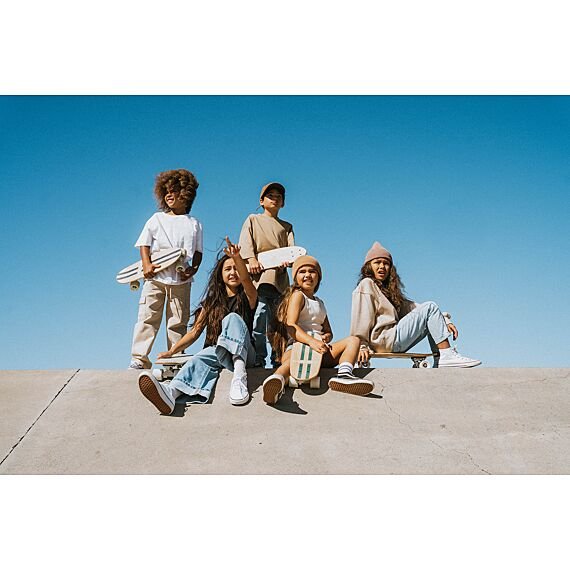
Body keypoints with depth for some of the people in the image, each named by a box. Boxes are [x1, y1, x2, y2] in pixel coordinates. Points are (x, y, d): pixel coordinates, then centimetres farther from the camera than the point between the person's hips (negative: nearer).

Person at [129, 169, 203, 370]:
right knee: (148, 317, -5)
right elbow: (144, 243, 7)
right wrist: (146, 264, -10)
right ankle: (139, 359, -6)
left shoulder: (194, 224, 13)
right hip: (155, 276, 0)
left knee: (178, 322, 2)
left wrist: (193, 269, -7)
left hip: (181, 280, 0)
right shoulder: (157, 219, 13)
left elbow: (198, 251, 11)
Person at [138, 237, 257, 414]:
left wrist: (237, 258, -38)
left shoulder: (247, 298, 7)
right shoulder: (211, 301, 17)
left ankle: (239, 375, -46)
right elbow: (195, 331, 13)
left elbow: (246, 280, -17)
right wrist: (172, 351, 0)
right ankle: (171, 392, -64)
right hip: (216, 352, 2)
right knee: (206, 356, -34)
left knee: (233, 318, -28)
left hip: (244, 353, -2)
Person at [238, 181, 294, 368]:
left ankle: (278, 359, 0)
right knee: (259, 314, -17)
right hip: (258, 271, -3)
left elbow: (291, 247, 10)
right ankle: (258, 358, -17)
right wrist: (251, 259, -15)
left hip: (280, 275, 3)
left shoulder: (286, 226, 27)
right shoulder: (253, 219, 22)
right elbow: (245, 241, 5)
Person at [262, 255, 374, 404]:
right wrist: (311, 341, -28)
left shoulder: (319, 303, 30)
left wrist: (326, 337, 1)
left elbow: (328, 332, 30)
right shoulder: (297, 295, 7)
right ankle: (276, 382, -78)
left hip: (319, 348, 7)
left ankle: (344, 375, -41)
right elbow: (291, 326, -9)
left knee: (353, 340, -10)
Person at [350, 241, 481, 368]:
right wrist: (362, 346, -22)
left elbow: (410, 307, 17)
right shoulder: (366, 285, -1)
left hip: (395, 343, 9)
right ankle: (447, 355, -14)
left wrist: (444, 321, 7)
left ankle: (439, 358, -5)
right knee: (430, 307, -8)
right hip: (383, 341, -9)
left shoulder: (388, 289, 25)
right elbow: (361, 318, -12)